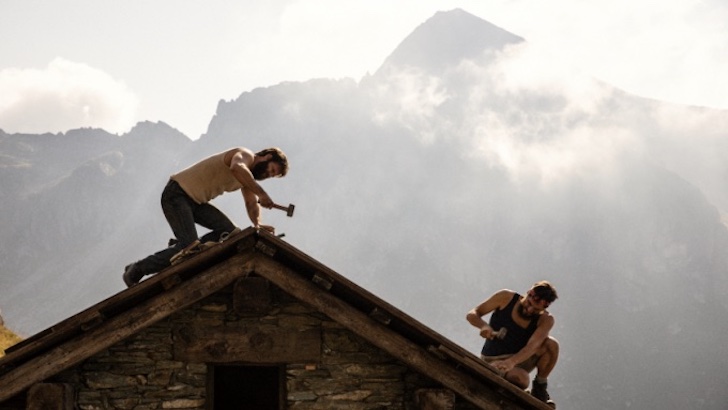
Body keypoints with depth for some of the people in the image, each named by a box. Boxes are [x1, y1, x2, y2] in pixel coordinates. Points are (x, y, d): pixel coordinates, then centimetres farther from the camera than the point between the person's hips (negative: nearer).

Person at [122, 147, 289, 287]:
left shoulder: (248, 174, 16)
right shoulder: (246, 155, -13)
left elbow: (251, 203, 6)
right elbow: (237, 168, -38)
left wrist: (257, 223, -14)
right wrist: (261, 193, -39)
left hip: (196, 201, 9)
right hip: (177, 194, -9)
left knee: (229, 231, -6)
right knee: (189, 244, -20)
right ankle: (136, 271, -10)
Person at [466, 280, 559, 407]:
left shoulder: (545, 320, -11)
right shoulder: (506, 298, -10)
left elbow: (533, 346, -29)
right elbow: (472, 314, -6)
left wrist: (512, 361, -48)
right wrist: (483, 325, -30)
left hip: (519, 361, 3)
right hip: (493, 360, -2)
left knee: (551, 344, -27)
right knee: (521, 379, -38)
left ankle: (540, 387, -5)